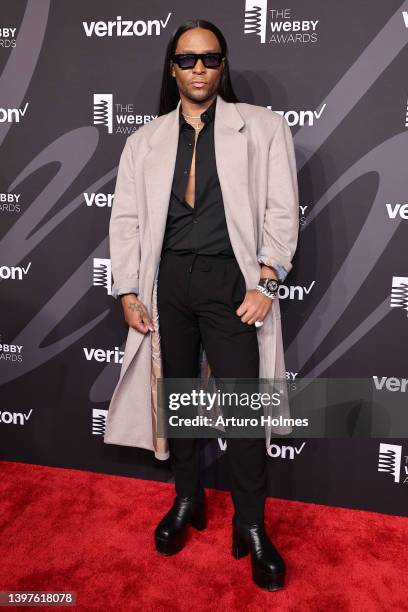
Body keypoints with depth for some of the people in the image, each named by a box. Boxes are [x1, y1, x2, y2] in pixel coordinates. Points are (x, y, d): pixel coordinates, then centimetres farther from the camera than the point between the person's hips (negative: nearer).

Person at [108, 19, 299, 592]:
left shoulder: (262, 126, 4)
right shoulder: (147, 138, 11)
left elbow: (282, 209, -1)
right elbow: (125, 217, 9)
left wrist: (267, 282, -11)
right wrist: (128, 291, 0)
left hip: (228, 279, -3)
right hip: (169, 280, 3)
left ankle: (251, 527, 14)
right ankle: (188, 499, 32)